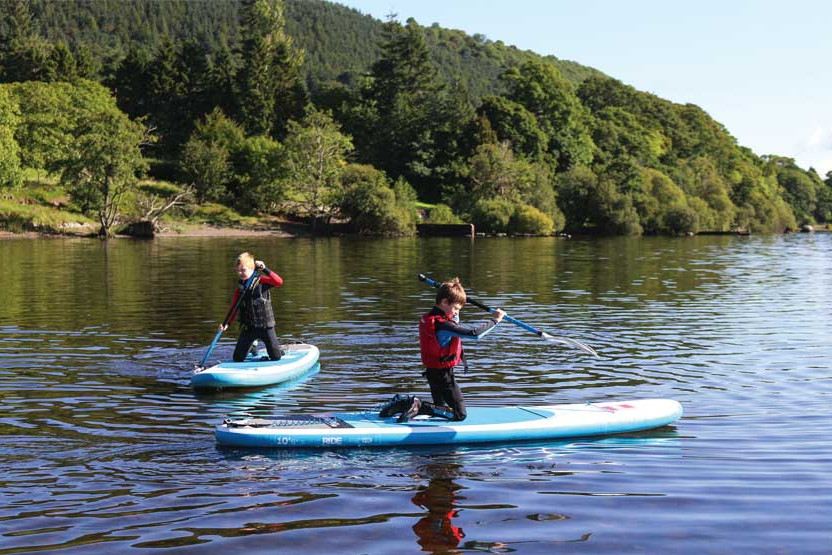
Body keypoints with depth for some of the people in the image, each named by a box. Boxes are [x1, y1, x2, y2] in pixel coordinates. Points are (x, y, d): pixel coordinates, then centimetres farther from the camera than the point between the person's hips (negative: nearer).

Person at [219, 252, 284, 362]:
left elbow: (279, 282, -25)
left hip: (265, 325, -4)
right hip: (248, 327, 4)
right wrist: (227, 323, -7)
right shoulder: (239, 287, 5)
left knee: (276, 358, -2)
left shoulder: (261, 280, -8)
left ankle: (279, 348, 34)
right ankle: (252, 346, 34)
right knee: (238, 358, 3)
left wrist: (264, 269, -30)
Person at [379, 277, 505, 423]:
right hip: (443, 375, -10)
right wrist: (494, 320, -21)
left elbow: (454, 325, 25)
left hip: (432, 372, 10)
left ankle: (403, 402, 12)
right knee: (460, 414, -4)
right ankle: (419, 406, -13)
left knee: (440, 407, 26)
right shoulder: (442, 325, -25)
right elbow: (474, 333, -31)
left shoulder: (429, 318, 4)